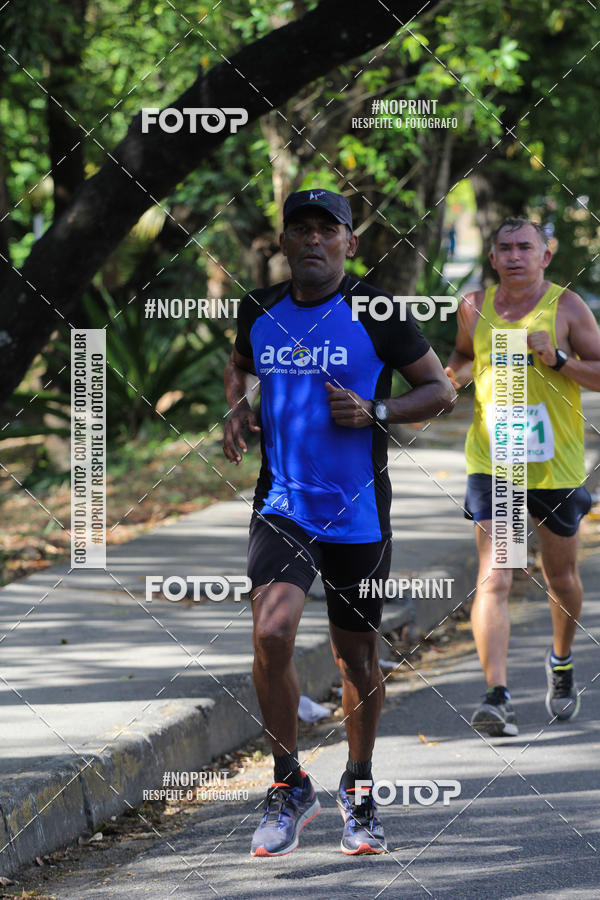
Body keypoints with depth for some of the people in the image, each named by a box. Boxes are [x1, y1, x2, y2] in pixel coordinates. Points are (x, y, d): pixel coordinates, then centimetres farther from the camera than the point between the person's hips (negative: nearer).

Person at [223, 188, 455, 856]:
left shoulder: (377, 314, -6)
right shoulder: (260, 313, 4)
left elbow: (440, 390, 0)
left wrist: (373, 412, -15)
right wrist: (235, 409, 5)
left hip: (359, 514, -1)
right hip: (283, 504, 1)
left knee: (356, 655, 10)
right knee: (271, 634, -20)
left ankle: (358, 792, 33)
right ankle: (290, 787, -2)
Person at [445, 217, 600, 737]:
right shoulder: (475, 308, 4)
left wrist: (558, 361, -20)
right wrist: (453, 376, 1)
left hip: (556, 464, 0)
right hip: (491, 461, 0)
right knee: (493, 580, -15)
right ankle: (497, 697, -22)